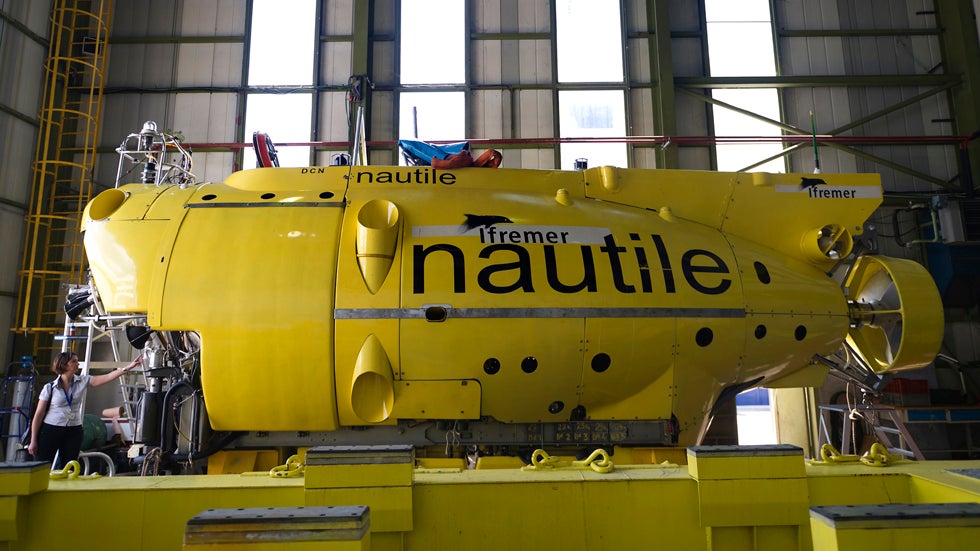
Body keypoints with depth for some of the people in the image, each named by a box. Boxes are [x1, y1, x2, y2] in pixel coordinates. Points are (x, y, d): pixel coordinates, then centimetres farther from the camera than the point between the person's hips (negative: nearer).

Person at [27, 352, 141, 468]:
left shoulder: (83, 381, 1)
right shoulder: (49, 387, -5)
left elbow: (108, 377, -8)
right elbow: (39, 415, -2)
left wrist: (129, 367, -21)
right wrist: (33, 441, -3)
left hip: (73, 432, 3)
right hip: (50, 431, -3)